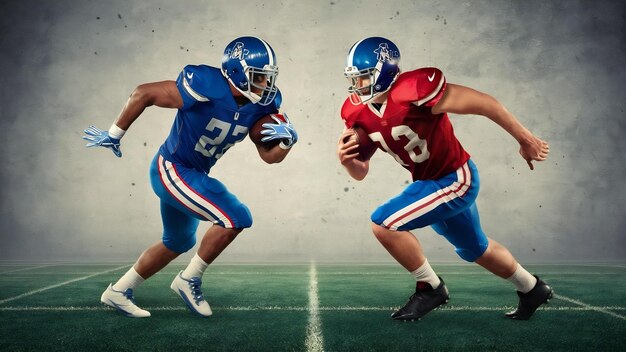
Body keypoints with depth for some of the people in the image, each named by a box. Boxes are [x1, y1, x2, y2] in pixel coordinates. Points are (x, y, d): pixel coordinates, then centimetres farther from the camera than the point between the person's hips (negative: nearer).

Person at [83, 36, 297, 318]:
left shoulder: (261, 103, -7)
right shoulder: (207, 88, -28)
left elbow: (270, 156, -4)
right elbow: (143, 93, -21)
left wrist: (287, 138, -26)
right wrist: (114, 135, -11)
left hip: (193, 175, 9)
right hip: (172, 170, -9)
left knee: (178, 242, 23)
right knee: (235, 218, -18)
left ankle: (118, 292, 38)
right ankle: (189, 280, 3)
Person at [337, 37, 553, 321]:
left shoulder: (412, 90, -28)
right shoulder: (359, 112, -4)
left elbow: (483, 103, -21)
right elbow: (360, 172, 2)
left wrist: (525, 139, -12)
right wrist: (347, 159, -21)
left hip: (455, 180, -8)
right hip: (431, 181, 9)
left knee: (384, 223, -17)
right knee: (475, 249, 26)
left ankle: (430, 287, 4)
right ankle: (532, 289, 50)